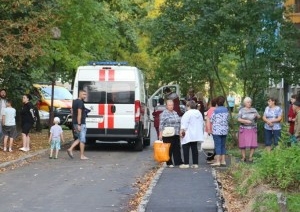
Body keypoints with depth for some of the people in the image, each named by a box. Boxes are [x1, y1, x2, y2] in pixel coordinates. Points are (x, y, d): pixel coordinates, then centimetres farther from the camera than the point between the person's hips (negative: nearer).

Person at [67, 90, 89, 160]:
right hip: (81, 124, -9)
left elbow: (72, 113, 18)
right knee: (82, 139, 0)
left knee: (79, 139, 17)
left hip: (75, 123, 9)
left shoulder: (74, 102, 14)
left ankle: (70, 149, 3)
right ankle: (82, 156, 4)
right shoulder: (80, 102, -15)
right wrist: (79, 125, -23)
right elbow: (79, 114, -21)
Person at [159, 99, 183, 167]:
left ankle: (178, 162, 11)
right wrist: (160, 134, -15)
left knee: (177, 149, 6)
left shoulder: (175, 113, 14)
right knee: (169, 149, 0)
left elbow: (178, 122, 20)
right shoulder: (164, 114, -7)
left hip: (176, 134, 6)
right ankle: (169, 163, 7)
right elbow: (161, 124, -11)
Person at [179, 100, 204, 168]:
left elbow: (184, 124, -18)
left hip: (188, 135, -8)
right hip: (196, 135, 8)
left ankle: (186, 163, -4)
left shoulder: (187, 113, -13)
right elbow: (202, 123, 17)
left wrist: (182, 131, -15)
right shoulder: (199, 113, 12)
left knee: (186, 148, -3)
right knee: (194, 148, 9)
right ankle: (195, 163, 7)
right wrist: (200, 131, 24)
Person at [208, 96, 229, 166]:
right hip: (224, 130, 5)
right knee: (223, 145, 12)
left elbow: (211, 120, -3)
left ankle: (217, 161, -5)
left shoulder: (216, 110, -10)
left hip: (217, 130, -5)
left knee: (217, 145, -4)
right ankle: (223, 160, 14)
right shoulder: (226, 110, 5)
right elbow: (227, 119, 12)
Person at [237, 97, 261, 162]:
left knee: (253, 144, -5)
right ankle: (243, 157, 6)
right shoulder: (242, 110, 1)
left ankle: (250, 157, 4)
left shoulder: (253, 110, 8)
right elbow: (239, 119, -7)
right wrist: (246, 121, -21)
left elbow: (259, 117, 4)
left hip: (252, 129, 2)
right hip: (244, 129, -2)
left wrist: (257, 115, -18)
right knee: (243, 144, -4)